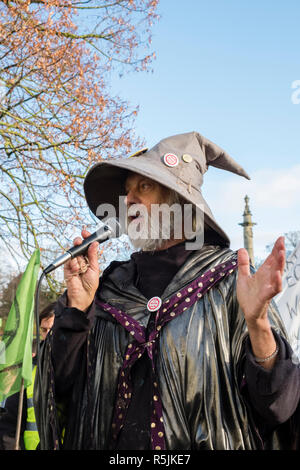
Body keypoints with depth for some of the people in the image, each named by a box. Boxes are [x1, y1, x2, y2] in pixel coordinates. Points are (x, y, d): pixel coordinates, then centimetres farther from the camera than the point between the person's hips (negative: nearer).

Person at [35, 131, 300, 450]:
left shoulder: (231, 281, -5)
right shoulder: (112, 285, 5)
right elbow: (62, 386, 3)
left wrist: (258, 326, -24)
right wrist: (78, 306, -9)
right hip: (109, 449, 2)